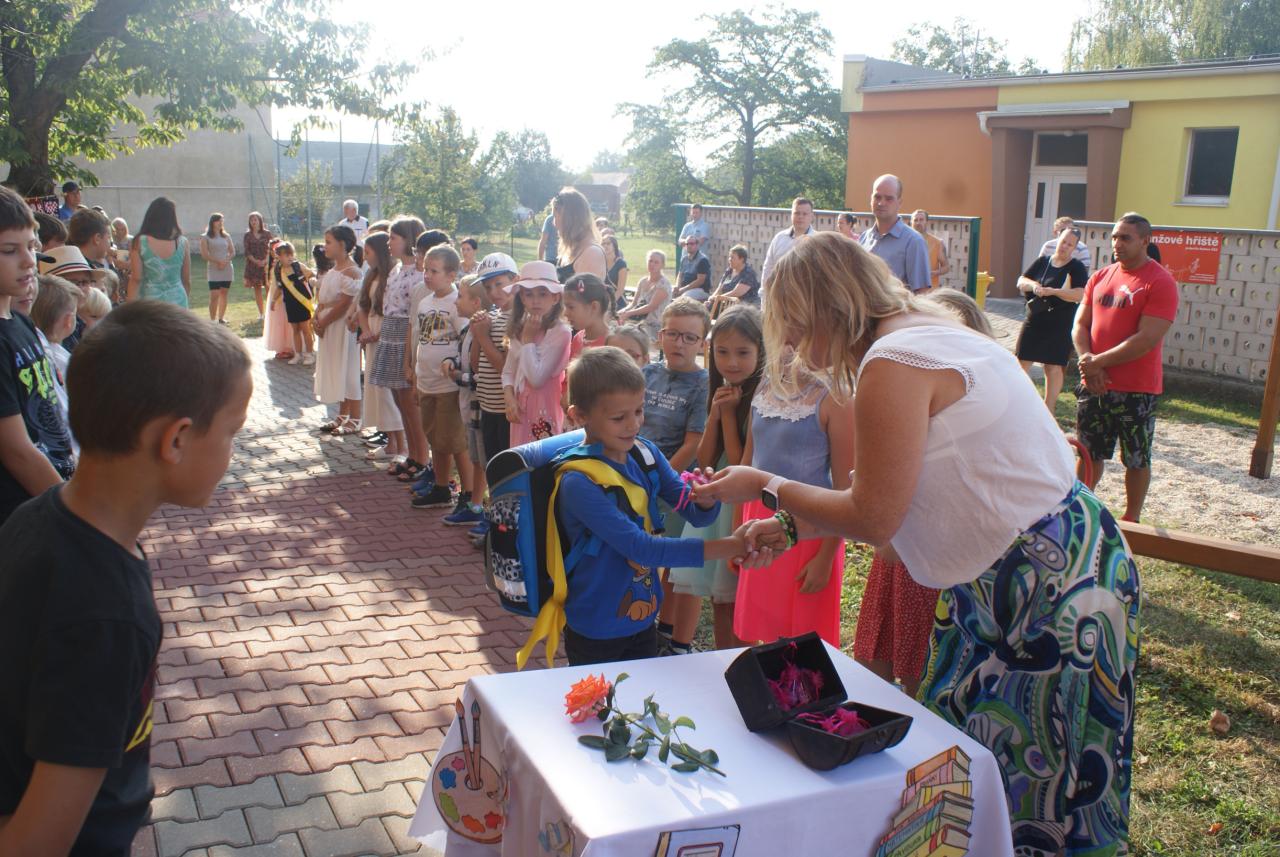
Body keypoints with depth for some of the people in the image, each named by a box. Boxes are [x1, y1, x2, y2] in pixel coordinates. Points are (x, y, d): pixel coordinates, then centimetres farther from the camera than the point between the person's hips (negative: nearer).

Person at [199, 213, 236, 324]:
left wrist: (225, 261, -9)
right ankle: (212, 321, -11)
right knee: (214, 295, -11)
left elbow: (233, 252, 9)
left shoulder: (226, 236, 11)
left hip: (227, 269, 4)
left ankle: (221, 318, 17)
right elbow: (204, 254, -7)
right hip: (214, 270, -4)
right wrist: (218, 262, -14)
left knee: (224, 294, 8)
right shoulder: (206, 237, 0)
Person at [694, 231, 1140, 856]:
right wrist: (792, 527, 15)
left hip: (1051, 586, -10)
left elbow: (872, 518, -16)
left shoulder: (893, 363, -20)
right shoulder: (925, 336, 11)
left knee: (1033, 790, 5)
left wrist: (767, 489, -5)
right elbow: (886, 497, 13)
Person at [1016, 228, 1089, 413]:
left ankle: (1048, 410, 12)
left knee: (1054, 368, 2)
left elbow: (1080, 294, -15)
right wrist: (1032, 285, -15)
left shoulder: (1076, 267, -4)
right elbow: (1021, 282, 7)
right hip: (1033, 321, 4)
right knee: (1021, 362, 3)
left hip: (1059, 326, -3)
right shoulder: (1042, 261, 8)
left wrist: (1053, 291, -25)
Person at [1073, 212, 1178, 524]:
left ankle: (1132, 519, 20)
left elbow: (1147, 339, -18)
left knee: (1136, 459, 7)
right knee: (1089, 452, 14)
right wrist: (1087, 361, -9)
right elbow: (1080, 324, 8)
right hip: (1093, 385, 5)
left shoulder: (1160, 282, -10)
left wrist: (1099, 362, -18)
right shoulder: (1100, 277, 10)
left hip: (1136, 390, -5)